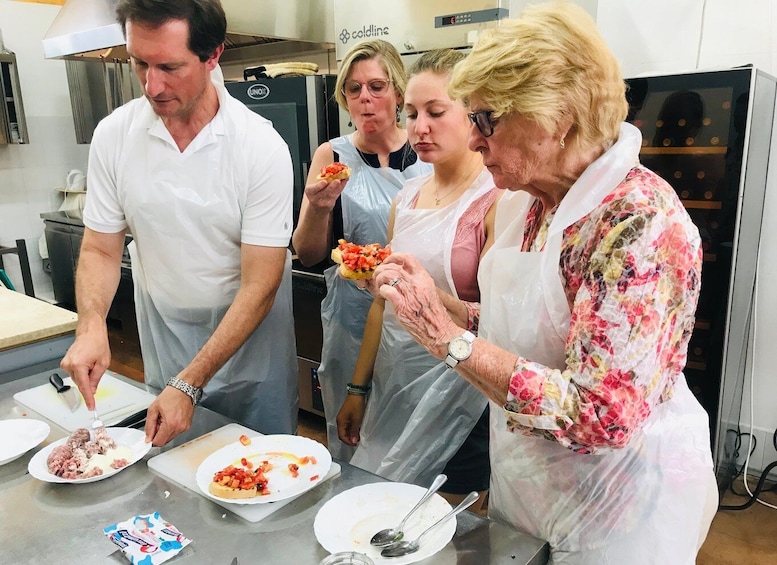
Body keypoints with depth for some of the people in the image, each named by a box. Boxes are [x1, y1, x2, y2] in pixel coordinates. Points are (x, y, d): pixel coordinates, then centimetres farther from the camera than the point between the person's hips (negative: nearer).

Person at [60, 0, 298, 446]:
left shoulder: (262, 147, -20)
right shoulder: (113, 136, -9)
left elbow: (259, 285, -20)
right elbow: (101, 250, -1)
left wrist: (189, 385, -23)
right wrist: (92, 327, -21)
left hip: (247, 340, -3)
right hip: (163, 338, 3)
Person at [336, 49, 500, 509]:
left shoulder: (498, 200, -12)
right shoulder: (407, 198, 7)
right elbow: (383, 305, 11)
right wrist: (358, 389, 12)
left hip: (458, 400, -6)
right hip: (394, 390, 6)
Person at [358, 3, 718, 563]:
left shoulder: (640, 221, -27)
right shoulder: (527, 202, -3)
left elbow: (600, 416, -32)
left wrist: (447, 336, -29)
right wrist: (431, 301, -9)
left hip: (617, 501, -7)